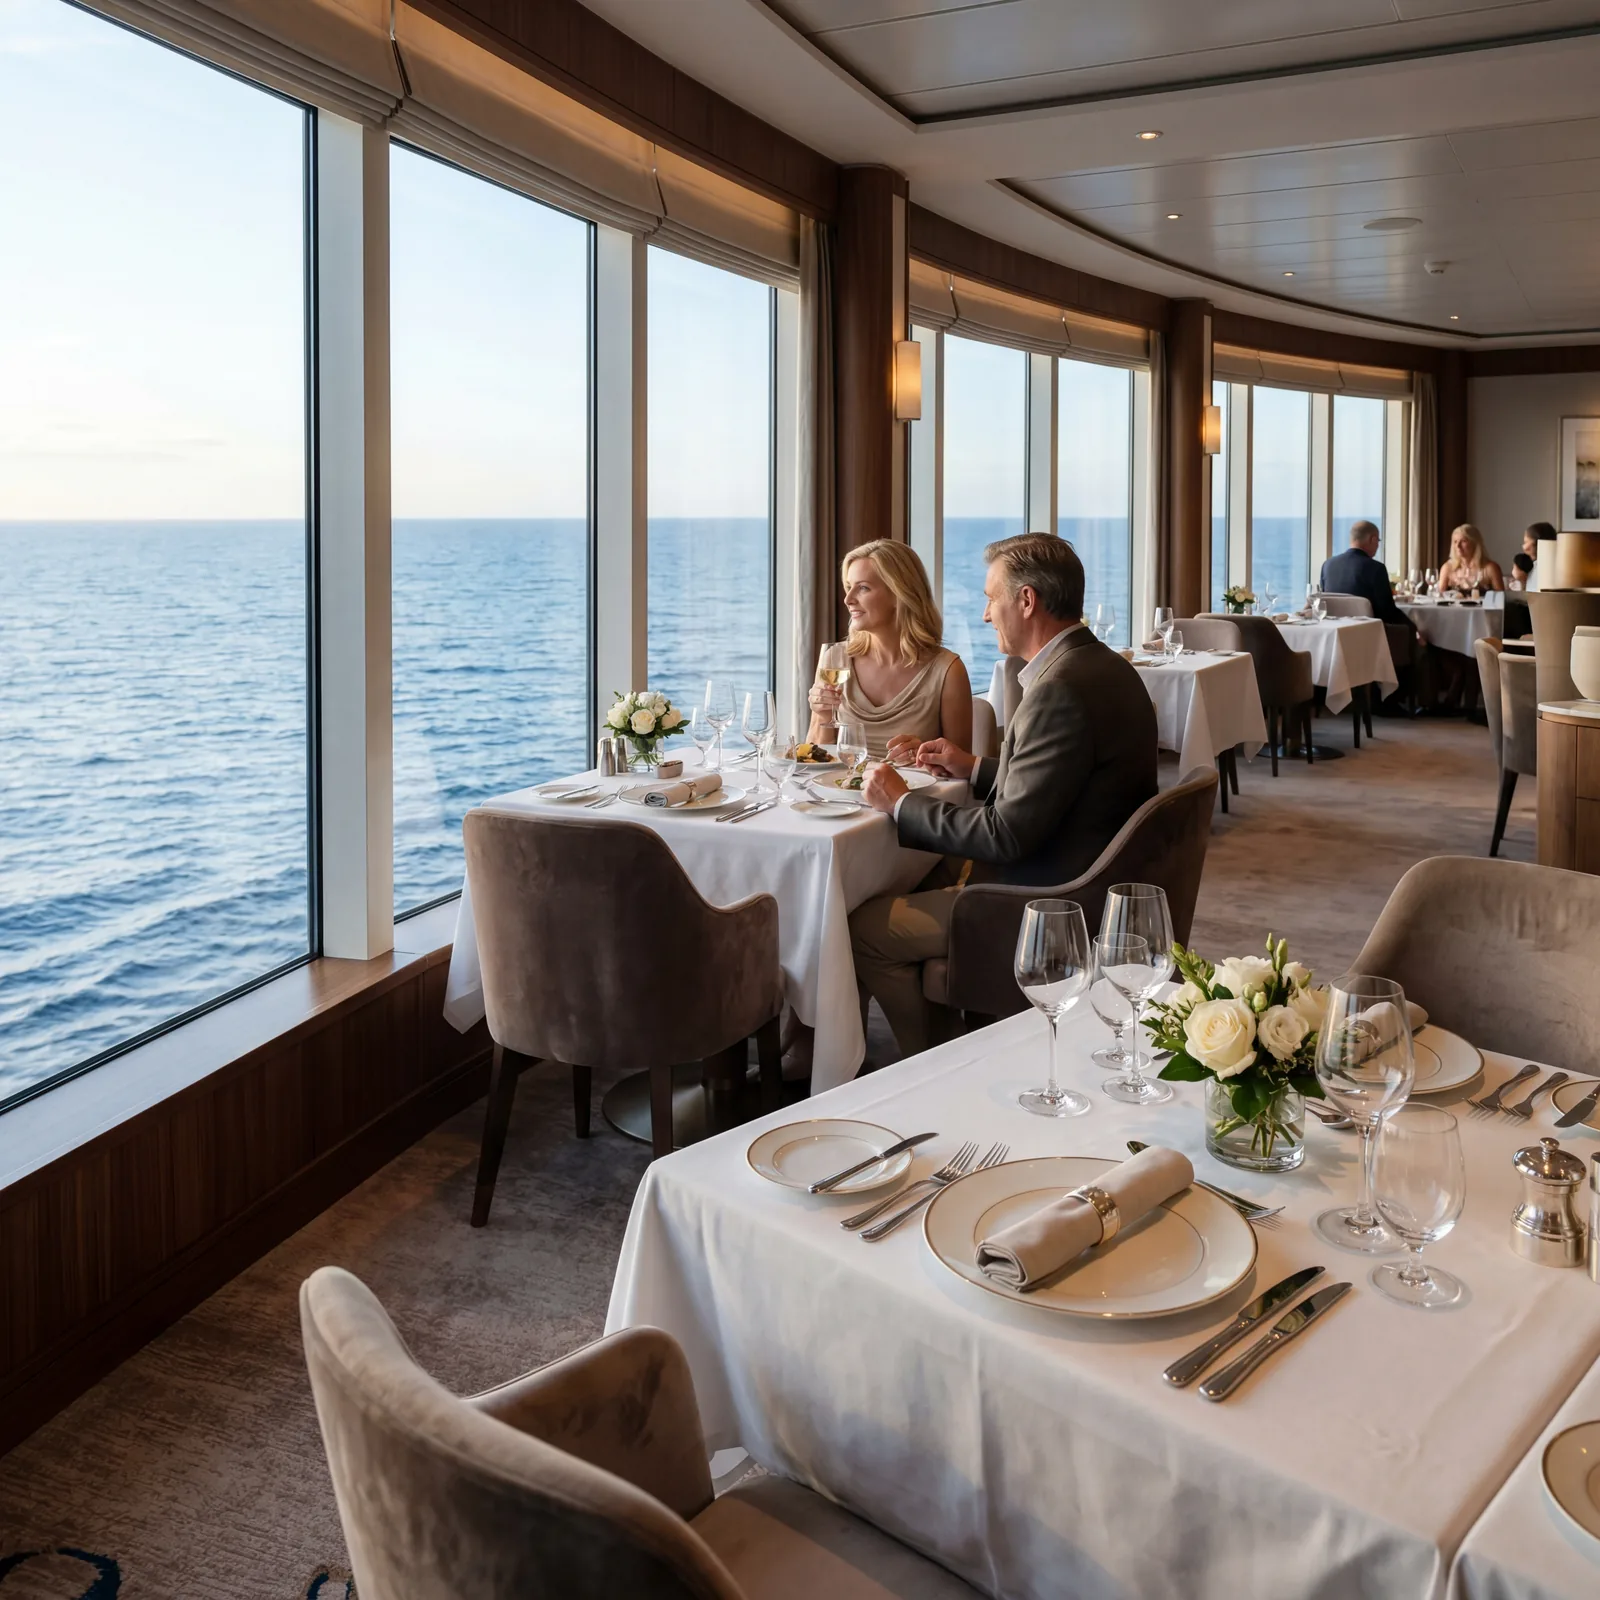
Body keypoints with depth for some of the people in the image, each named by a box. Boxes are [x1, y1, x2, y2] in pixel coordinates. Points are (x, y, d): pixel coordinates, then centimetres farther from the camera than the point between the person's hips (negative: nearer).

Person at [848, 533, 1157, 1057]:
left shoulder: (1060, 689, -26)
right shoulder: (1103, 666, 6)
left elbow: (1007, 833, -24)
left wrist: (902, 802, -13)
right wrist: (974, 768, 16)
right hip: (1092, 879, 11)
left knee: (864, 929, -3)